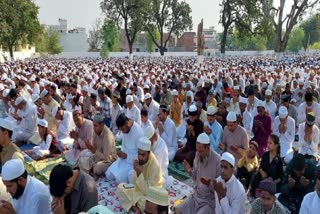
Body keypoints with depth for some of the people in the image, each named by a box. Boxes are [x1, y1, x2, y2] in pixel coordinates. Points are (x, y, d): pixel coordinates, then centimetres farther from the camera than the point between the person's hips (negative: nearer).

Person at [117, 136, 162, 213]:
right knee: (120, 187, -5)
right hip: (140, 189, 7)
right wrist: (136, 172, -26)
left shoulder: (154, 166, -29)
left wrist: (139, 173, -35)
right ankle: (135, 207, -12)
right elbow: (134, 183, -6)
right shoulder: (139, 159, -11)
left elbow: (148, 191, -28)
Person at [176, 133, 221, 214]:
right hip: (196, 195, 6)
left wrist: (209, 184, -32)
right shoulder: (198, 155, -3)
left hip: (210, 200, -5)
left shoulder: (217, 161, -22)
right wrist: (190, 172, -11)